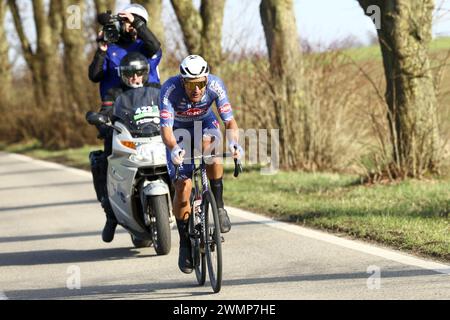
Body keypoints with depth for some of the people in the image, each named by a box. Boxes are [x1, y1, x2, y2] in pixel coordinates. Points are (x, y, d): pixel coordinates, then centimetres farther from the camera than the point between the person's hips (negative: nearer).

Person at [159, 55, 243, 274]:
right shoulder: (170, 89, -34)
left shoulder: (215, 85, -28)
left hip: (204, 125, 1)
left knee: (209, 144, -36)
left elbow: (229, 120, -29)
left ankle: (219, 206, -21)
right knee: (182, 187, -13)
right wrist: (173, 148, -60)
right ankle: (185, 243, 6)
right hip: (178, 133, -1)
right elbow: (166, 128, -40)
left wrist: (234, 142, -49)